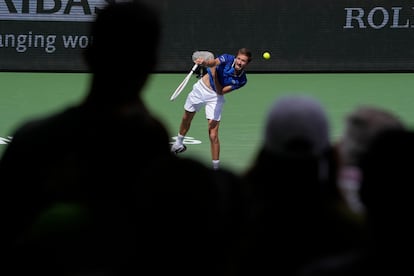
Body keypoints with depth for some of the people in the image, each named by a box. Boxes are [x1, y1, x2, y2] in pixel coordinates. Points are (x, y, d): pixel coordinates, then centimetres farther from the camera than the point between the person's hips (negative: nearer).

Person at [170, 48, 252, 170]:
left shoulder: (241, 80, -19)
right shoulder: (227, 59, -21)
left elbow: (220, 91, -23)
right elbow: (213, 62, -41)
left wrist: (215, 75, -40)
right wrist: (205, 62, -65)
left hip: (215, 97, -2)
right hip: (201, 88, 2)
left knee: (213, 136, -14)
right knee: (186, 119, 24)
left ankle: (216, 167, -3)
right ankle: (179, 143, 54)